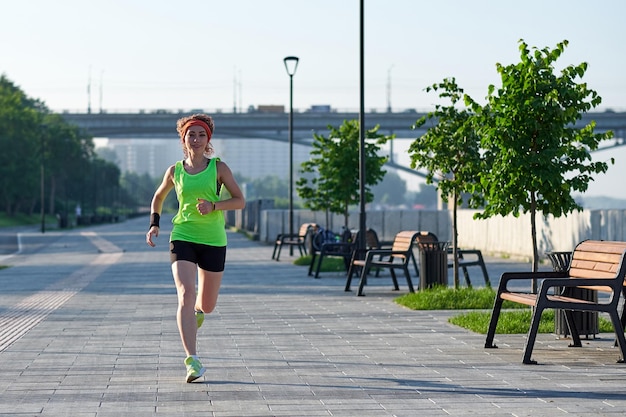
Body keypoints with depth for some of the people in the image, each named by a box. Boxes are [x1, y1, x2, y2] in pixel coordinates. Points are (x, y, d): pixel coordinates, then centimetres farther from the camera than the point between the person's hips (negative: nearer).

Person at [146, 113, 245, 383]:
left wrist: (214, 205, -17)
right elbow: (158, 197, 21)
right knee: (186, 294, -21)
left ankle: (197, 310, 50)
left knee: (207, 305, 9)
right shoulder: (175, 171, 5)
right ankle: (192, 360, -22)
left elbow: (240, 201, -1)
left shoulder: (219, 168, 1)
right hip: (182, 237, 0)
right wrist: (154, 224, 7)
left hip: (213, 241, 1)